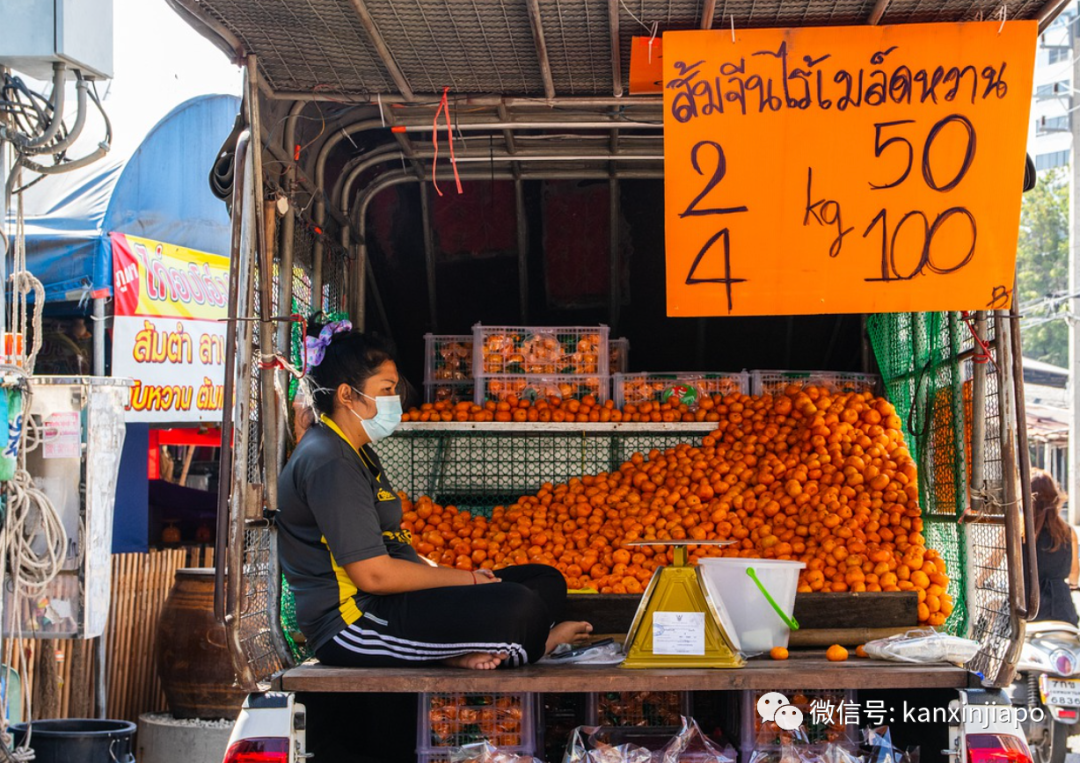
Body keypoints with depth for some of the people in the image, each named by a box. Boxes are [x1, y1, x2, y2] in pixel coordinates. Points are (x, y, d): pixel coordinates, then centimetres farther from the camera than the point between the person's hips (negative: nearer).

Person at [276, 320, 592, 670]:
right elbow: (373, 573, -21)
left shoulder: (356, 454, 19)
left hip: (382, 603, 11)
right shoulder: (328, 463, -16)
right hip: (351, 624, -11)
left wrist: (466, 577, 1)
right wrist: (468, 580, -11)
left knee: (546, 581, 7)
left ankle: (458, 649, -14)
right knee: (518, 608, -27)